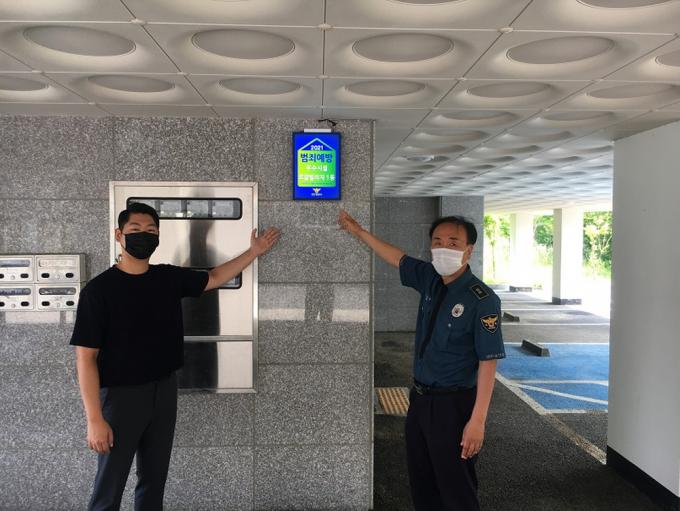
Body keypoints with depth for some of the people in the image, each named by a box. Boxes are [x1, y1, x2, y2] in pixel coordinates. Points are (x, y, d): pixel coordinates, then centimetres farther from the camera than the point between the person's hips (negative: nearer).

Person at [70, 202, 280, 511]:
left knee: (155, 479, 18)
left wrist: (253, 252, 18)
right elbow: (86, 358, -14)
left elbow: (214, 278, 19)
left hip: (165, 391, 5)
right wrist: (94, 419, -18)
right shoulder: (99, 289, -14)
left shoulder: (170, 278, 1)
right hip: (120, 395, -5)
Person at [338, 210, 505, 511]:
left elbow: (488, 362, -21)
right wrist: (359, 232, 20)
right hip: (420, 397, 7)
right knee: (421, 483, 20)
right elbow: (397, 259, 16)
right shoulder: (430, 279, -1)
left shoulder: (482, 300, -20)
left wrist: (477, 420, -22)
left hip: (452, 404, -7)